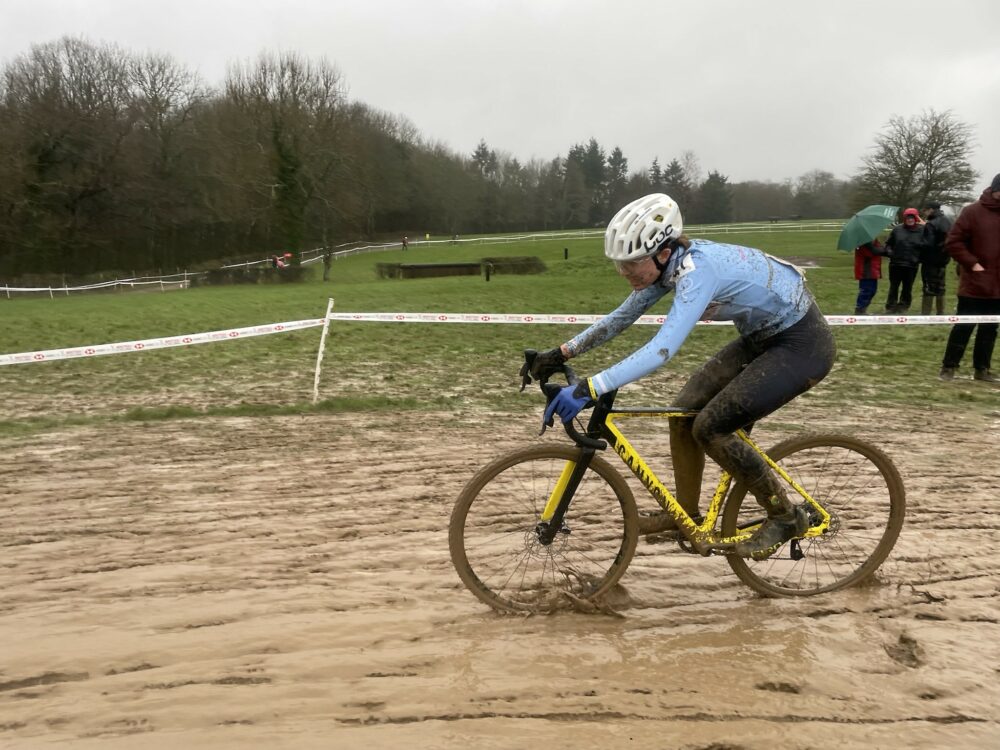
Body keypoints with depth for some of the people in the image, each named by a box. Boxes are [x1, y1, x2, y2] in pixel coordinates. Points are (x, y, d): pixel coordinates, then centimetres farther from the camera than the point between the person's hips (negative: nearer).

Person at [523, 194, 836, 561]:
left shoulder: (698, 270, -32)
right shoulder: (670, 263, -6)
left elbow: (661, 349, -43)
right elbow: (622, 316, 6)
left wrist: (587, 389, -49)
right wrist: (563, 352, 3)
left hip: (802, 344, -9)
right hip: (764, 337, 9)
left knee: (710, 427, -13)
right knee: (686, 411, 3)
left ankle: (787, 516, 5)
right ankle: (686, 513, 21)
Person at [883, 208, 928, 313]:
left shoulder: (921, 230, -2)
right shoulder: (897, 229, 1)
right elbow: (888, 243, 8)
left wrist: (920, 258, -14)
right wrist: (890, 252, -9)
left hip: (912, 265, 0)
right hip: (896, 264, 0)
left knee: (907, 288, 10)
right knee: (893, 287, 8)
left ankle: (902, 308, 21)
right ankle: (890, 308, 16)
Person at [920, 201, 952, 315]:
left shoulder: (930, 225, -17)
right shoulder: (947, 222, 11)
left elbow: (928, 244, -22)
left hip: (931, 260, -8)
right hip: (943, 259, 8)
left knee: (929, 288, -6)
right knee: (940, 287, 15)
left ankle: (925, 314, -6)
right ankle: (941, 313, 21)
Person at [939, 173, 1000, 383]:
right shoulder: (973, 212, -6)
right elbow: (953, 242, -8)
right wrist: (972, 264, -14)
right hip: (974, 284, -5)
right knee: (964, 326, -2)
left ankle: (982, 369, 18)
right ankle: (949, 367, 6)